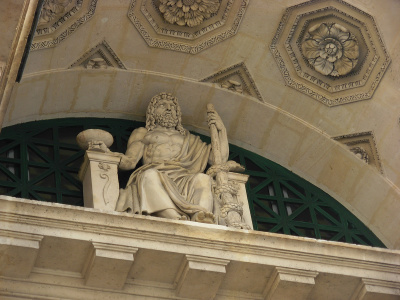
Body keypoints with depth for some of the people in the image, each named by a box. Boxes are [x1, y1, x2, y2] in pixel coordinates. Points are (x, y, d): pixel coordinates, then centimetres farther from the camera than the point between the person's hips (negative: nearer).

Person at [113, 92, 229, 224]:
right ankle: (178, 220, -61)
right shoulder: (143, 133, 32)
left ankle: (201, 220, -61)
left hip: (184, 180, 2)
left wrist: (221, 129, 20)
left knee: (203, 179, -33)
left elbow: (220, 158, 29)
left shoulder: (187, 138, 38)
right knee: (150, 175, -39)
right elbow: (130, 161, 14)